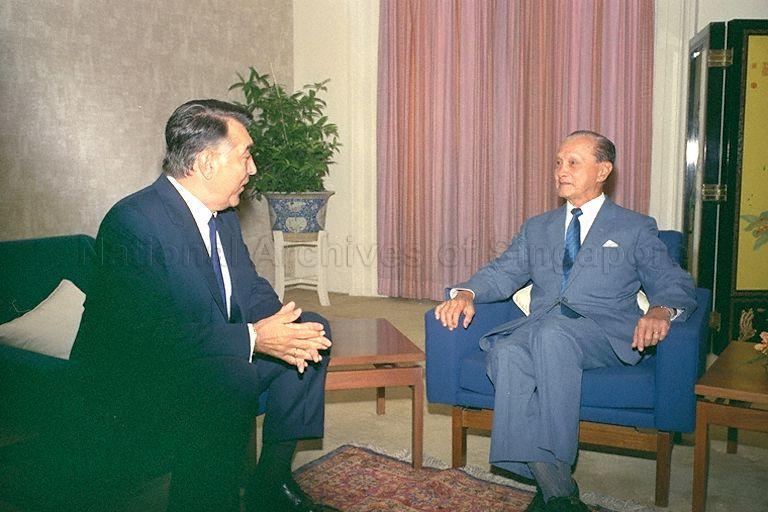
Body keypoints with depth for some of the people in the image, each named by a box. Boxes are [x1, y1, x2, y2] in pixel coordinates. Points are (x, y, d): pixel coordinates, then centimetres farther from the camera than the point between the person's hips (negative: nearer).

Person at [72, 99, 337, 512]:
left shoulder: (221, 213, 3)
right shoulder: (135, 222, -24)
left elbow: (250, 288, 8)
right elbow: (151, 333, -30)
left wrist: (279, 328, -14)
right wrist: (252, 338, -30)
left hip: (216, 348, 9)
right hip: (135, 375, -9)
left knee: (312, 329, 0)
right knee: (232, 378, -36)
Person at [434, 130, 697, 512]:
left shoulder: (635, 229, 15)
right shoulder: (536, 228, 25)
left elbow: (675, 284, 7)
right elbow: (502, 272, 15)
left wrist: (661, 311, -18)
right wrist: (466, 293, -7)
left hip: (603, 332, -3)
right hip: (540, 327, 3)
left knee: (553, 334, -37)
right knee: (507, 353, -32)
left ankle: (558, 464, -28)